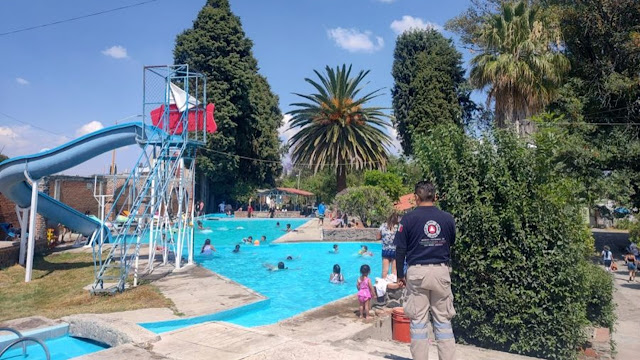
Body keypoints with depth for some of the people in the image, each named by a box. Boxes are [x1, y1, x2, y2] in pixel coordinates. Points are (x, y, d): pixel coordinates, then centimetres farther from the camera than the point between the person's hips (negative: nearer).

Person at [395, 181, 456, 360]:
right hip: (441, 272, 2)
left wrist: (400, 275, 6)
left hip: (417, 273, -2)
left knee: (418, 321, 5)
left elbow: (400, 250, -3)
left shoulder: (408, 218, -5)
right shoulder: (447, 218, 1)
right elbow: (451, 244, 15)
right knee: (443, 321, 10)